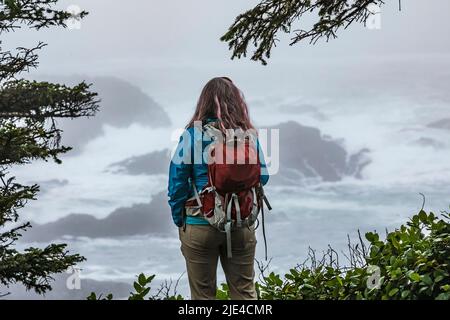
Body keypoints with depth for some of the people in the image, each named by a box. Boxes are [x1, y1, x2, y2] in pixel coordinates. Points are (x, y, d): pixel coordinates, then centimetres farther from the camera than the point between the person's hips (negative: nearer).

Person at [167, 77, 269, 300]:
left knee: (203, 294, 11)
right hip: (243, 228, 2)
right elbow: (262, 177, 3)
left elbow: (177, 183, -9)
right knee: (245, 291, 15)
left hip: (199, 227, -2)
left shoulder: (192, 136, -11)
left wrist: (179, 220, 1)